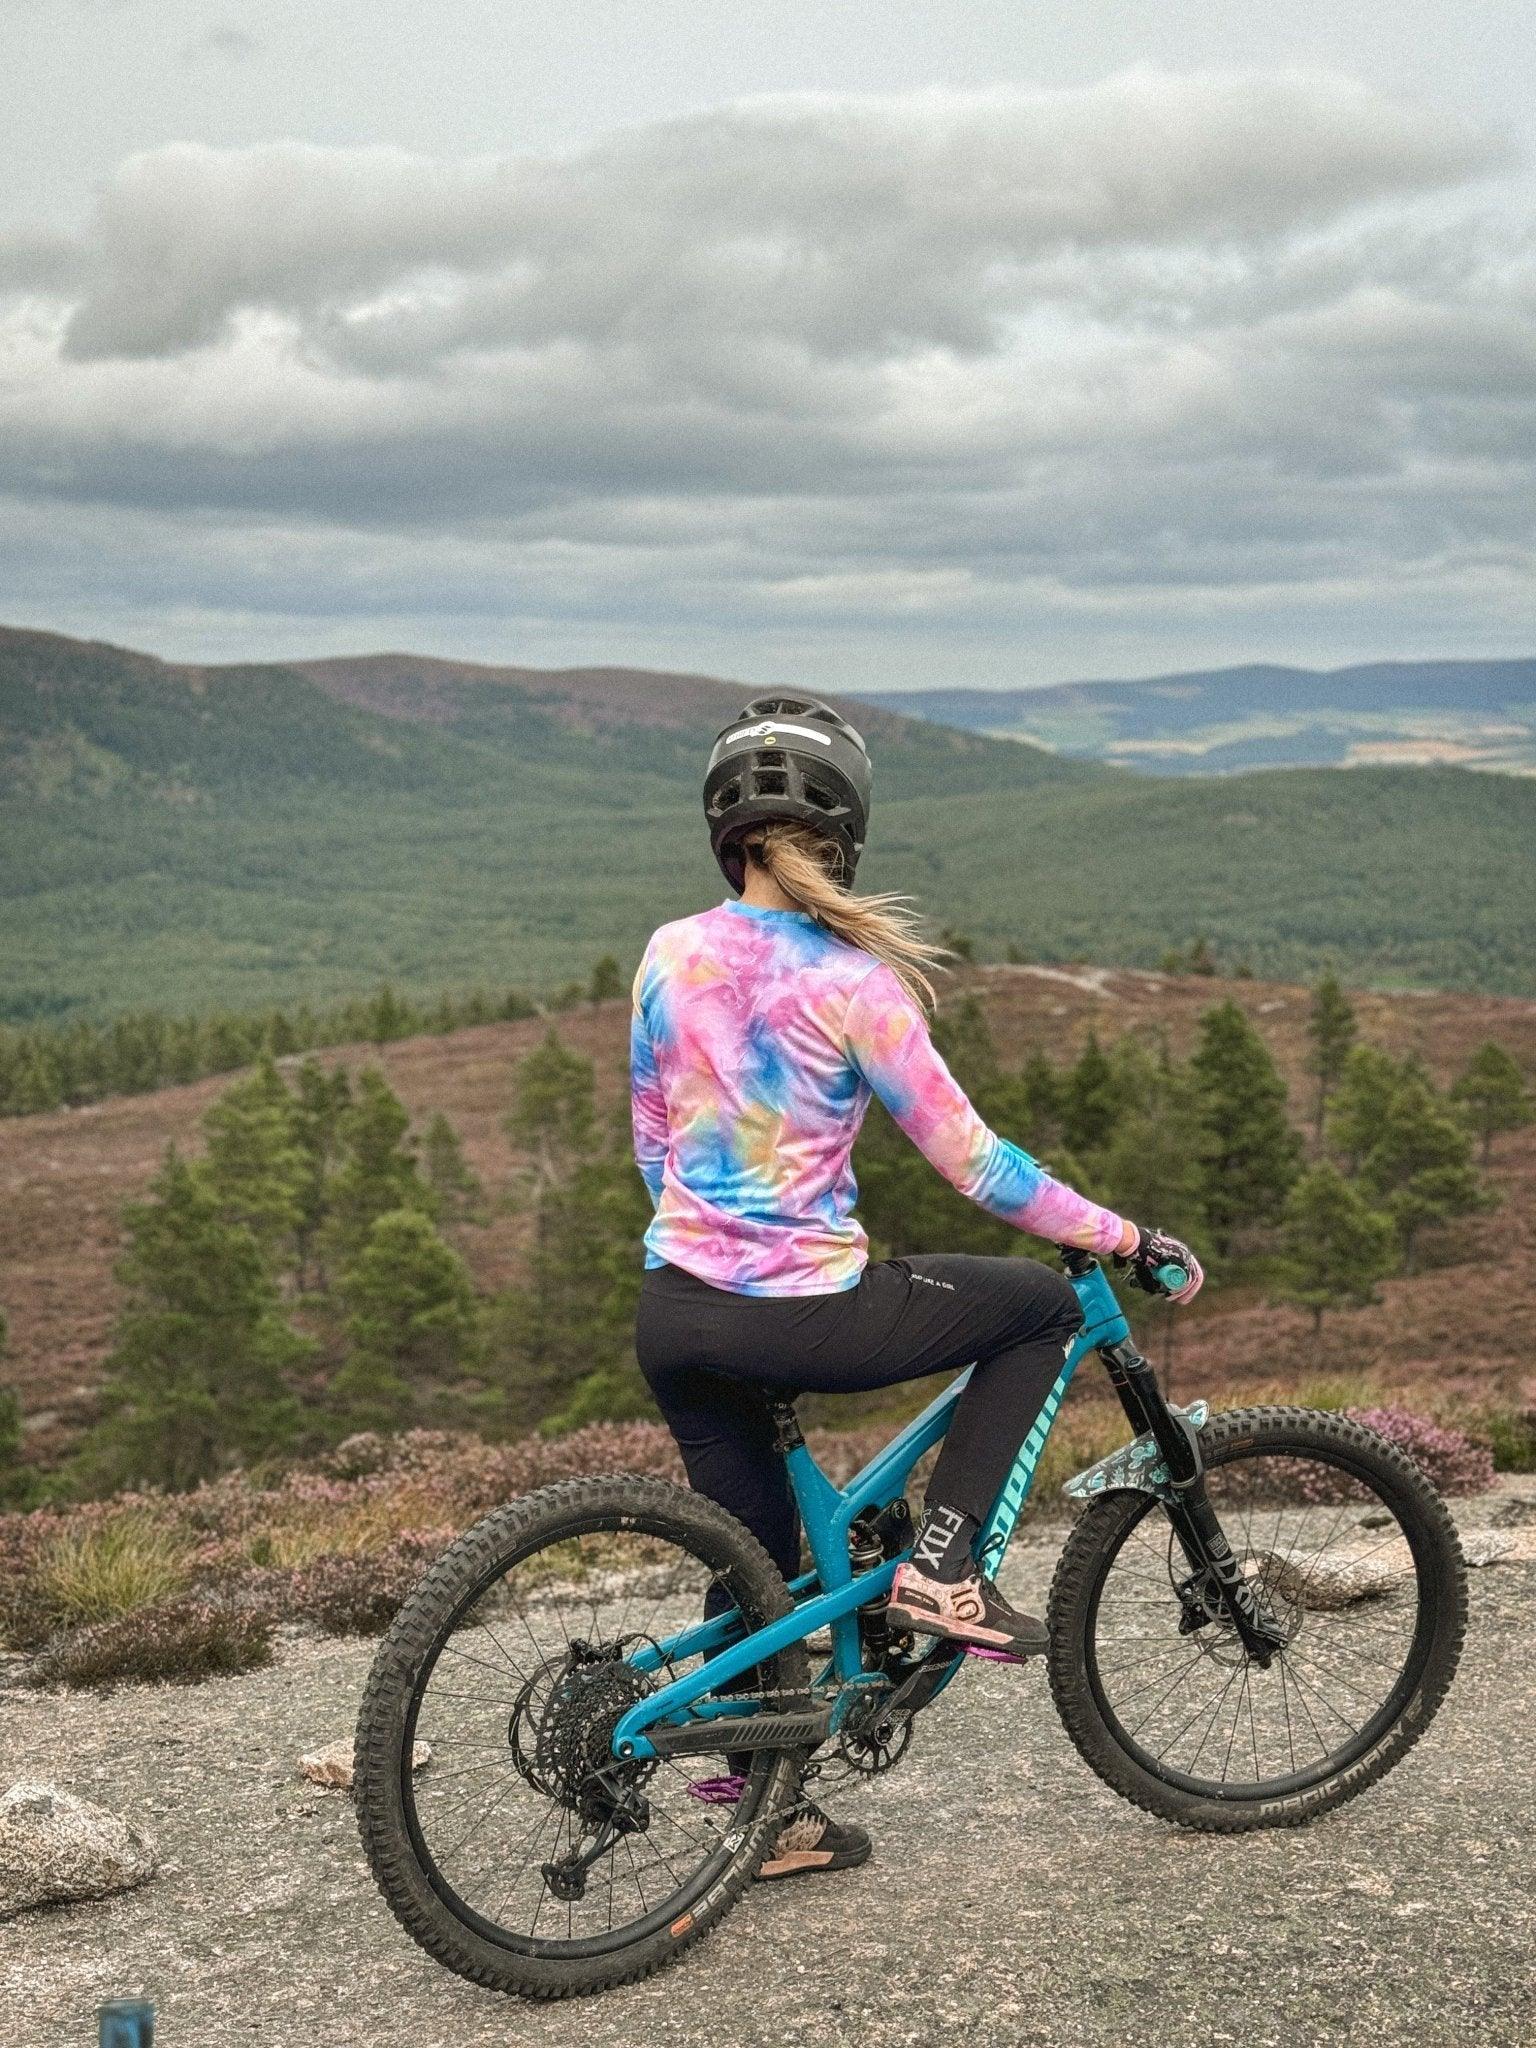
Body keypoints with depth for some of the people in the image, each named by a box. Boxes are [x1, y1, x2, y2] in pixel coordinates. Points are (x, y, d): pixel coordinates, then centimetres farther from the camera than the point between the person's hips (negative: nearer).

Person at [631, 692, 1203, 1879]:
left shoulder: (670, 956, 2)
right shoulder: (849, 983, -13)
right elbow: (972, 1161, -10)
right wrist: (1126, 1240, -1)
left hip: (677, 1316, 6)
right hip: (806, 1321, -6)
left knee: (755, 1556, 21)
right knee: (1043, 1305, 15)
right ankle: (943, 1569, 9)